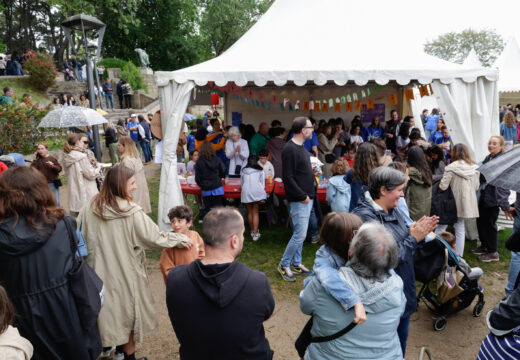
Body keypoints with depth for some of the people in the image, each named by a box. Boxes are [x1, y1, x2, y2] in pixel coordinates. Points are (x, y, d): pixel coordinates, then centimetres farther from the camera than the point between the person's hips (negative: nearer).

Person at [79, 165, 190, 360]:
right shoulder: (132, 213, -22)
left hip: (99, 272, 4)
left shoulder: (90, 208, -9)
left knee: (106, 309, 23)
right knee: (127, 314, 16)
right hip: (125, 273, -4)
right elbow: (156, 238, -15)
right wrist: (181, 239, 0)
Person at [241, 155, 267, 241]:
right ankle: (255, 234, -2)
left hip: (246, 192, 1)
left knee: (249, 212, 13)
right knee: (255, 212, 3)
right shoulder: (260, 171, 11)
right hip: (256, 192, -1)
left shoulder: (243, 170, 14)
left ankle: (252, 231, 25)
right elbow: (262, 184, 11)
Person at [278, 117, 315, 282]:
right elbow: (288, 177, -21)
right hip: (299, 200, -10)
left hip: (307, 198, 10)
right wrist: (302, 196, -18)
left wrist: (312, 173, 8)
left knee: (300, 233, 16)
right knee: (300, 234, -5)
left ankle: (296, 263, 29)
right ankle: (284, 265, 11)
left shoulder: (301, 148, 14)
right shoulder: (290, 149, -18)